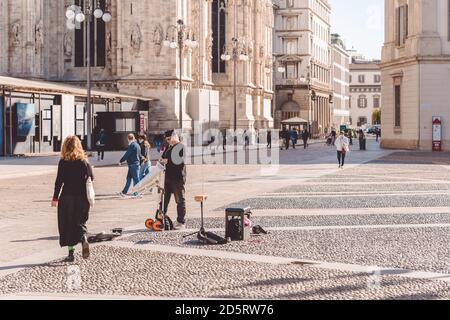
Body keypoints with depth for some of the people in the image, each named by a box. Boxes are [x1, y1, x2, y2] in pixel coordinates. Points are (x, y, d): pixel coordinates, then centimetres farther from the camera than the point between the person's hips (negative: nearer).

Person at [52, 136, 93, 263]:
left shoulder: (63, 162, -7)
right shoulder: (84, 161, 2)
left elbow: (59, 181, -8)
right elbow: (91, 178, 4)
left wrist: (55, 198, -3)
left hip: (67, 197, -3)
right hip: (82, 198, 3)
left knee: (67, 225, 8)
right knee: (80, 223, 14)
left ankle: (71, 253, 8)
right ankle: (84, 240, -15)